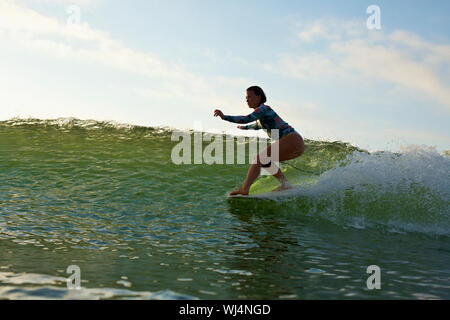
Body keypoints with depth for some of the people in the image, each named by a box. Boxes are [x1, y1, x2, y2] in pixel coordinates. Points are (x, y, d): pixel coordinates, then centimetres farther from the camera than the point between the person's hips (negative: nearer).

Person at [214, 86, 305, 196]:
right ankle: (285, 184, 9)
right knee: (265, 160, 18)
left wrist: (224, 117, -25)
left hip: (292, 140, -10)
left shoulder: (263, 108, -4)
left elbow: (247, 119, -22)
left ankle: (244, 189, -22)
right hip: (297, 145, 10)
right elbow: (258, 125, 47)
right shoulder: (262, 115, 24)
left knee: (260, 158, -15)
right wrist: (244, 128, 65)